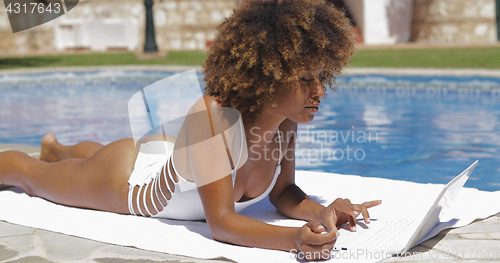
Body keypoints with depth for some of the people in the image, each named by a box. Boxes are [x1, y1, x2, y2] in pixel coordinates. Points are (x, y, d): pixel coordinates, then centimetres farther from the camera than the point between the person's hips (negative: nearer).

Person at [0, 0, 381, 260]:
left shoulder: (285, 120, -27)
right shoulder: (211, 116, -46)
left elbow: (283, 192, -14)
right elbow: (221, 222, -45)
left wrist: (321, 213, -35)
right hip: (123, 178, -6)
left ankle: (56, 147, 72)